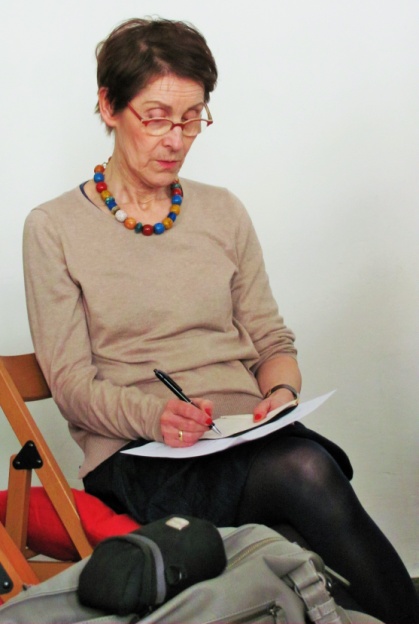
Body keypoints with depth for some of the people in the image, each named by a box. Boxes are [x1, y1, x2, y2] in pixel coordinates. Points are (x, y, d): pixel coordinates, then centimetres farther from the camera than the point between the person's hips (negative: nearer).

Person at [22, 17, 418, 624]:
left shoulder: (223, 213, 16)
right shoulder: (54, 228, 4)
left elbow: (272, 340, 17)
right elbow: (72, 384, -2)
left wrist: (282, 392, -7)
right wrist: (153, 415, -21)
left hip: (248, 437, 4)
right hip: (136, 455, -3)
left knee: (307, 459, -34)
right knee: (303, 473, -33)